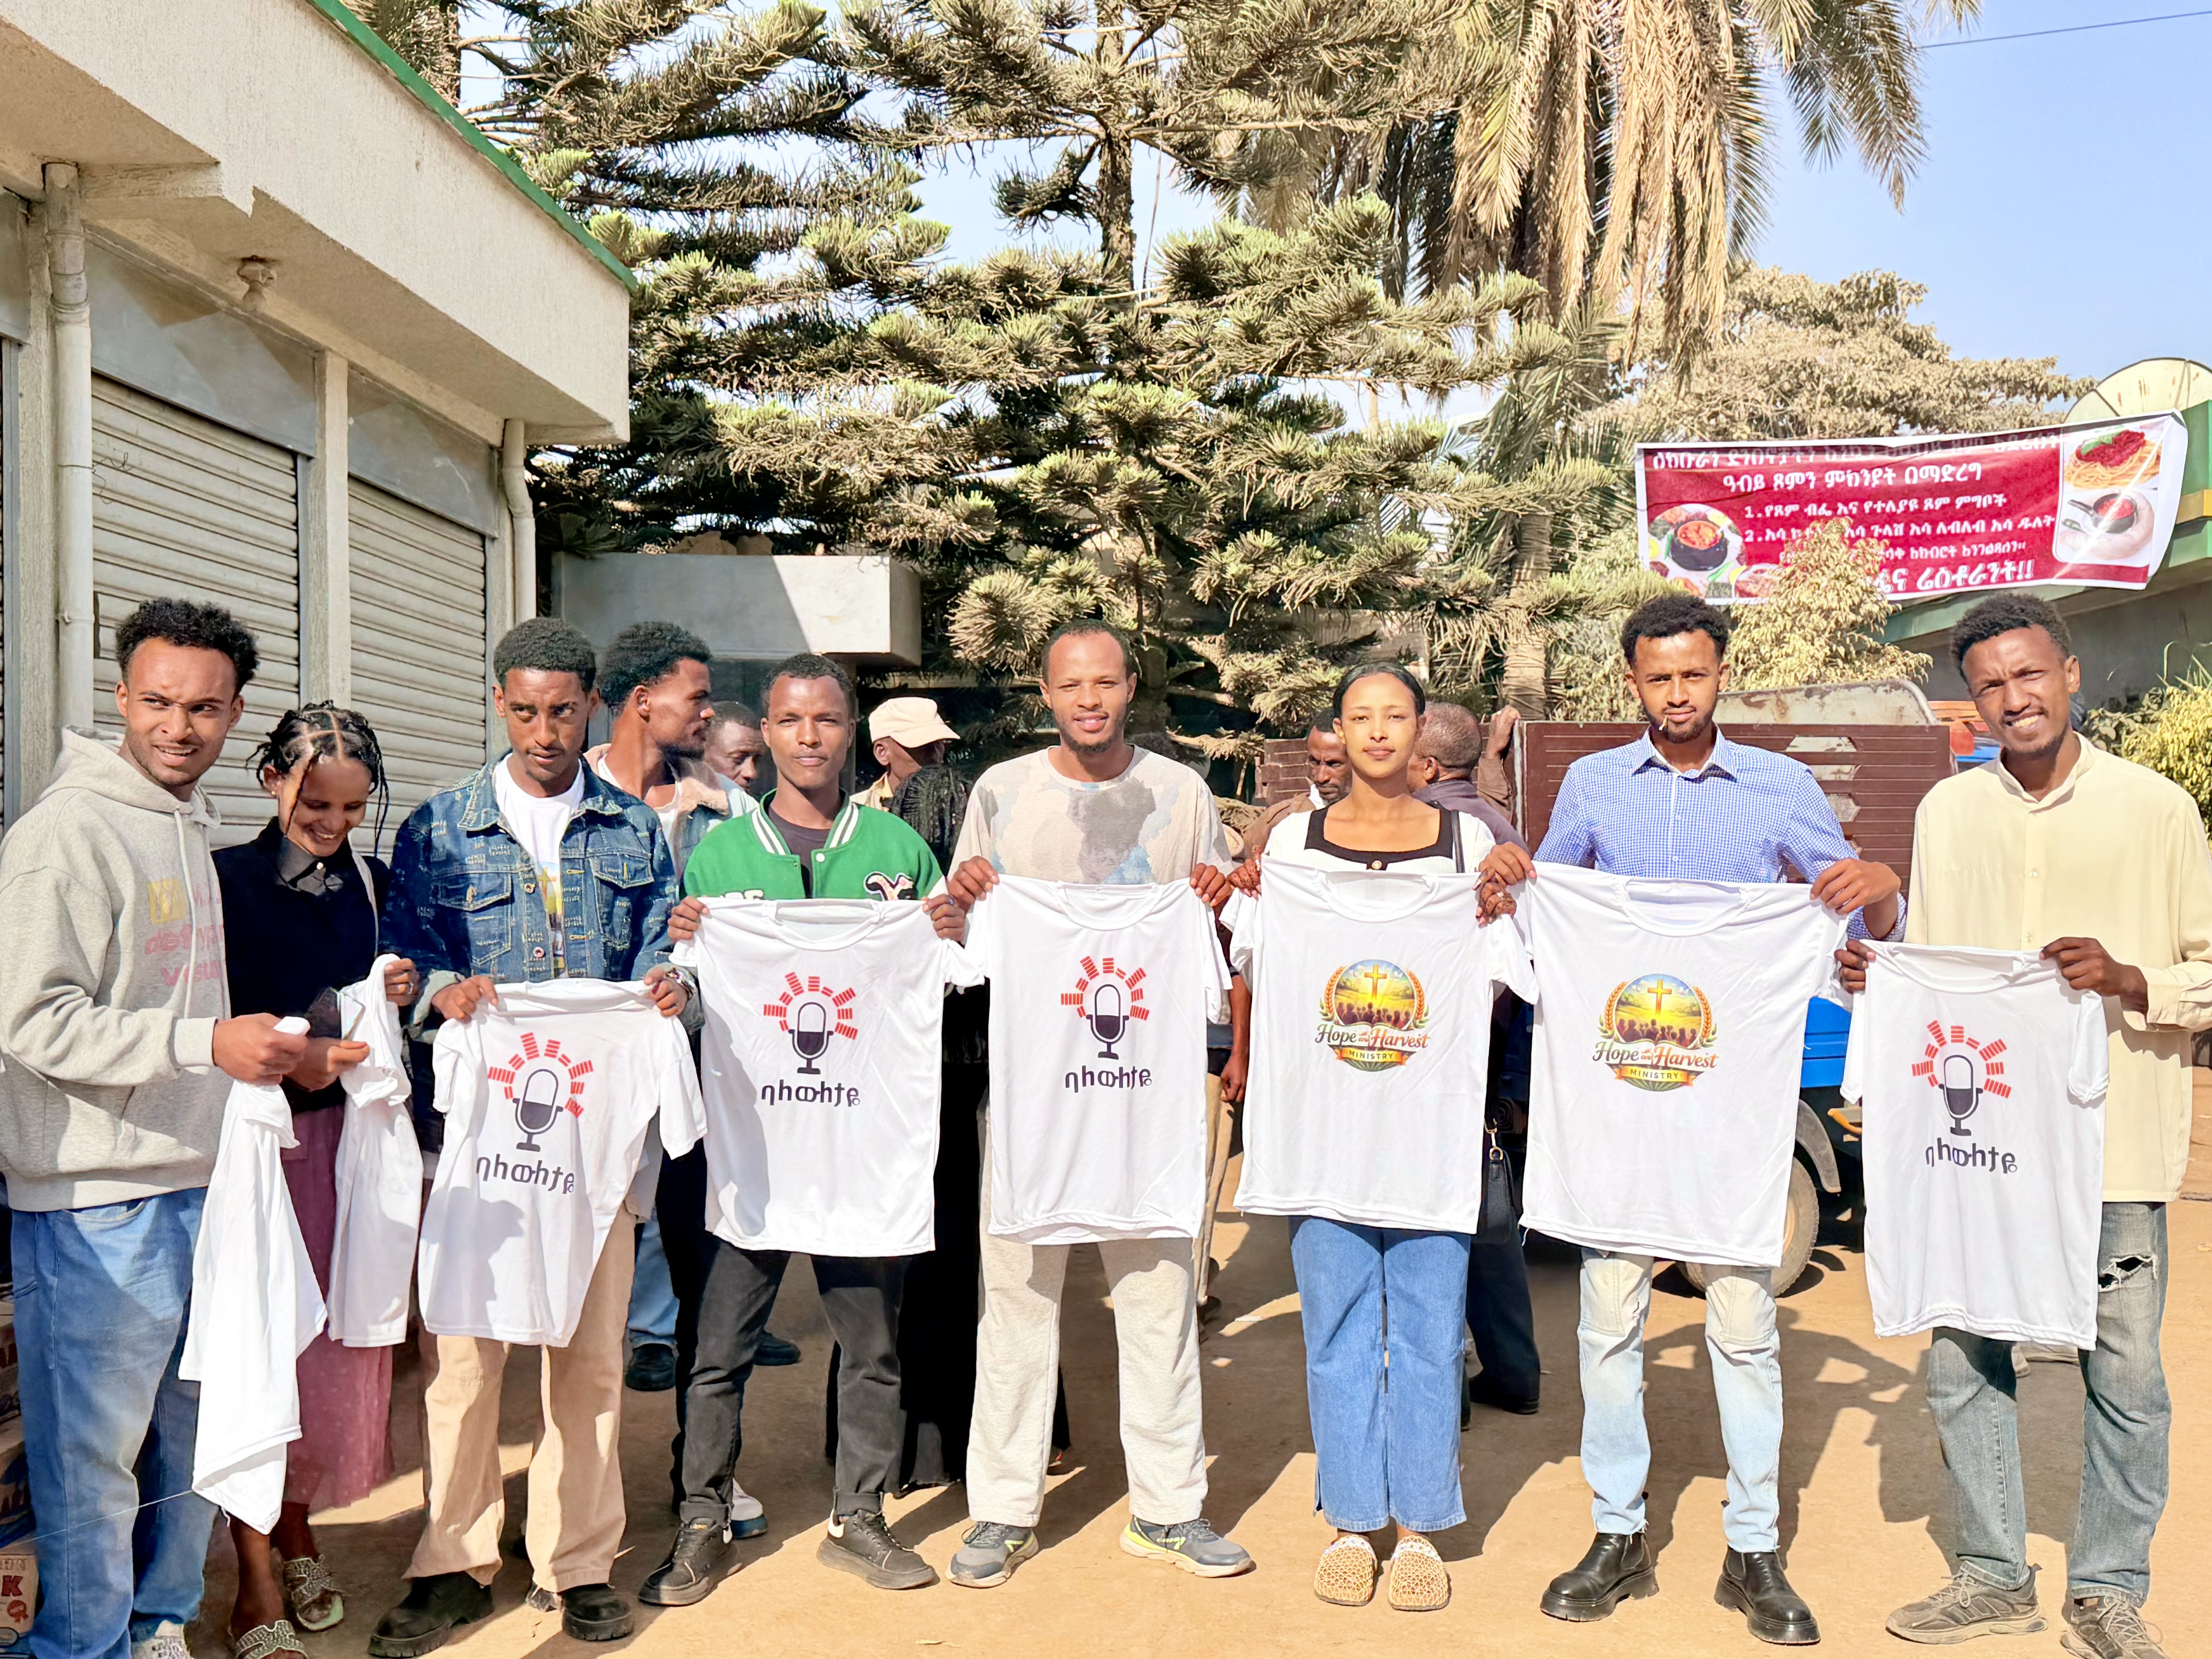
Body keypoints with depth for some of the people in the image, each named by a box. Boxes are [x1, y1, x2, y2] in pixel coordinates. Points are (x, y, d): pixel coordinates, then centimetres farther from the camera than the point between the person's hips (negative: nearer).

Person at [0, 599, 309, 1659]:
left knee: (192, 1434, 17)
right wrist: (206, 1042, -24)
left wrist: (268, 1050, 17)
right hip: (95, 1203, -8)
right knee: (92, 1450, 3)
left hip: (195, 1183, 8)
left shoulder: (188, 828, 14)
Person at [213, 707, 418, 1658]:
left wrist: (397, 997, -5)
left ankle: (299, 1538, 27)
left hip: (347, 1129, 4)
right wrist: (290, 1058, -22)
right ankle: (256, 1580, 8)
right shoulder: (226, 880, -5)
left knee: (335, 1331, 8)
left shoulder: (372, 886, 9)